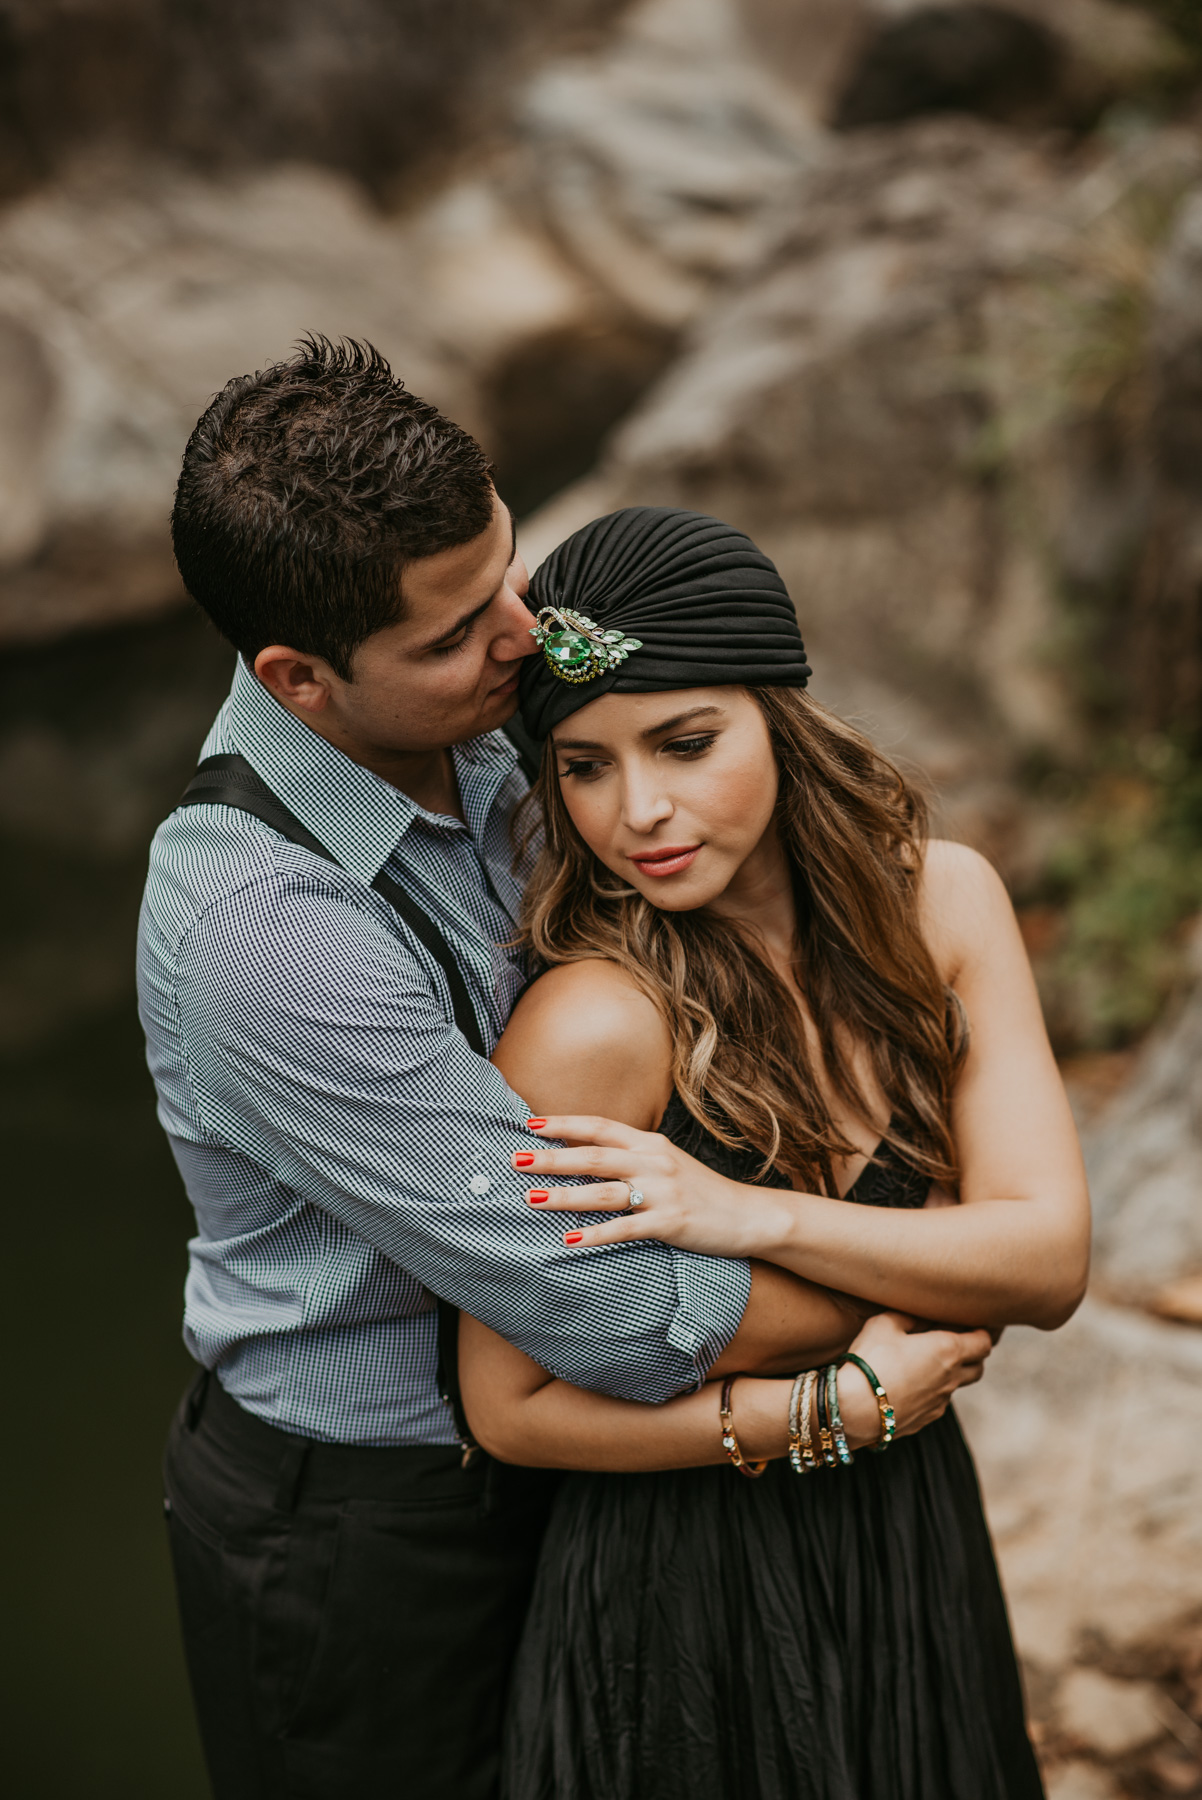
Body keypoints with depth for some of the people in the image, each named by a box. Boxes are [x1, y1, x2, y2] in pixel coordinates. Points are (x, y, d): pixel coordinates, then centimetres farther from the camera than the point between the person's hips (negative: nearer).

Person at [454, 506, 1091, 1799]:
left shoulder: (937, 899, -8)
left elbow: (1049, 1258, -13)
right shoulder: (596, 1023, -25)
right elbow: (511, 1409, -18)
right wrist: (839, 1407, -19)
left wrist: (754, 1214, -26)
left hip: (912, 1550, 6)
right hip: (681, 1601, -5)